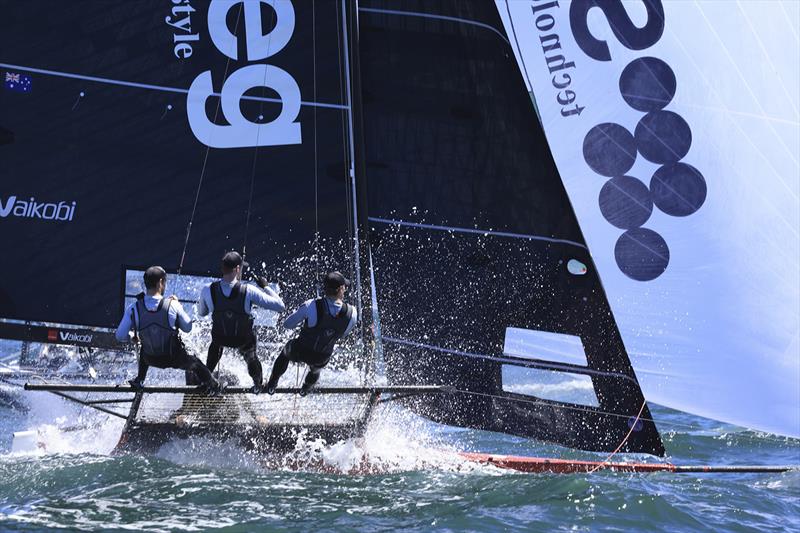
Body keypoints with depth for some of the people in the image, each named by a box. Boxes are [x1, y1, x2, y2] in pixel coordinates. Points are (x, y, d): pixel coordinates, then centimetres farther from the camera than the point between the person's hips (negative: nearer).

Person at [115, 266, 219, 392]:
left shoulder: (133, 309, -21)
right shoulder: (172, 305, -24)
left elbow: (120, 336, -13)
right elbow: (187, 328, -9)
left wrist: (133, 337, 10)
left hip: (151, 359, 2)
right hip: (175, 358, -2)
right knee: (196, 364, 29)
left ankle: (139, 380, 48)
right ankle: (212, 386, 49)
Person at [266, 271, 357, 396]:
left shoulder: (312, 306, -31)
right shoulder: (352, 313, -24)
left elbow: (287, 324, -17)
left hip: (298, 352, -2)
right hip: (322, 359, 2)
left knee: (285, 353, 37)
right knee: (316, 369, 41)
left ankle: (271, 385, 54)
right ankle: (305, 389, 69)